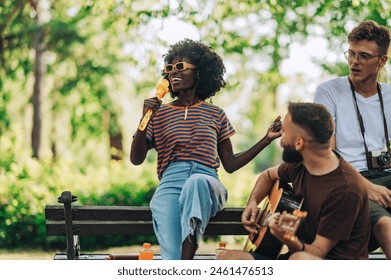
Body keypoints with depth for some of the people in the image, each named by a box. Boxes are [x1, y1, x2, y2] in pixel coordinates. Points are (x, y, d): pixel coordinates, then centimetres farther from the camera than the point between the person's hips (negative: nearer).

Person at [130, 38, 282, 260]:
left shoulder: (215, 115, 20)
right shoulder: (160, 114, 18)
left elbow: (230, 164, 18)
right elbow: (136, 159, 10)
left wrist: (267, 139, 10)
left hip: (206, 184, 0)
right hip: (170, 185, 0)